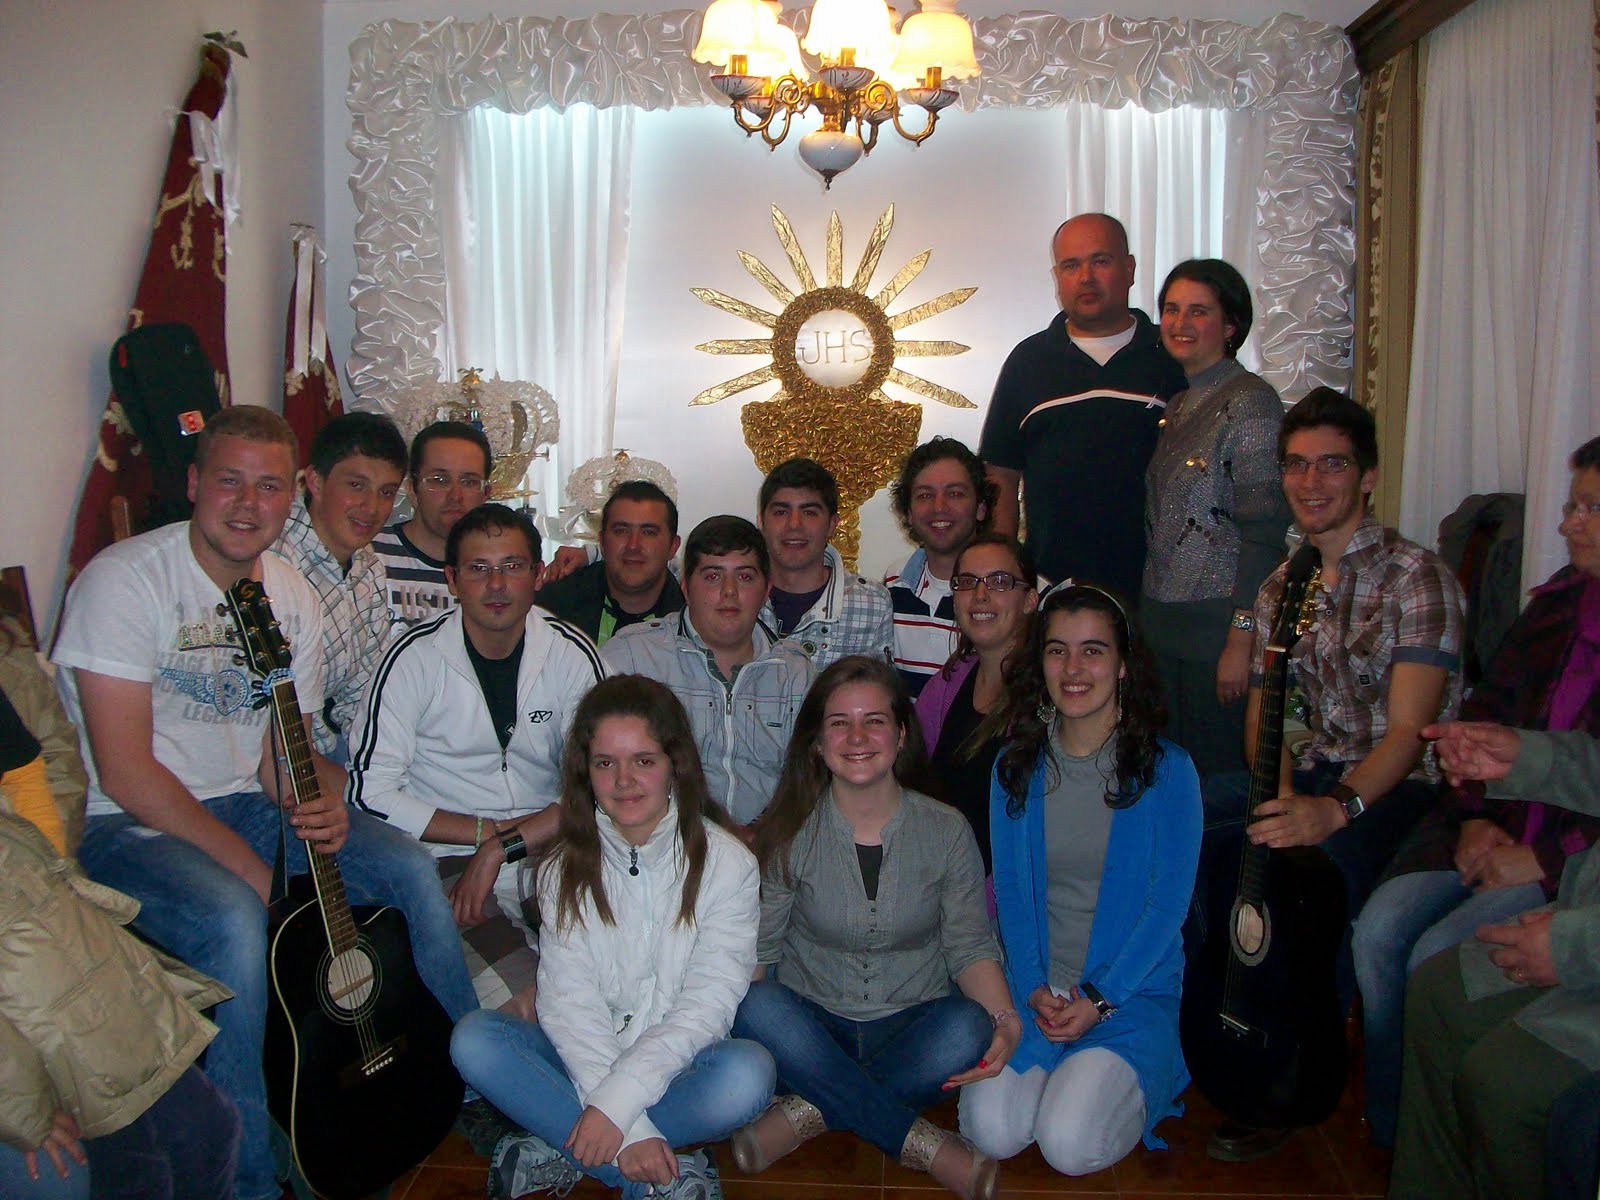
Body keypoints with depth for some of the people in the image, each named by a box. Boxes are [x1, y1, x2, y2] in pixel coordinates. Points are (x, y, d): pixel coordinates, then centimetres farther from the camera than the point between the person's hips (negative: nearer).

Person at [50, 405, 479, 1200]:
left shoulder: (291, 596, 4)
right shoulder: (126, 579, -17)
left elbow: (282, 747, 8)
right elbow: (125, 772, -21)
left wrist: (320, 806, -16)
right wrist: (253, 869, -24)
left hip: (244, 805, 6)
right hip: (125, 827, -6)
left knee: (410, 865, -8)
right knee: (236, 920, -34)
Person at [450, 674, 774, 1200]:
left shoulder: (726, 862, -8)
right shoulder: (566, 868, -1)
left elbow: (708, 1004, -13)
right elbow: (566, 999, -10)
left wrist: (618, 1102, -24)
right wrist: (630, 1130, -23)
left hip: (681, 1065, -2)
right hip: (586, 1057, 2)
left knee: (749, 1072, -33)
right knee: (474, 1039, -21)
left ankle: (558, 1154, -17)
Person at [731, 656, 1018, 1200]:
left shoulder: (947, 831, -3)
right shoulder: (789, 834, -4)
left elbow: (970, 946, -1)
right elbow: (759, 949, -2)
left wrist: (1005, 1021, -20)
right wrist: (724, 1017, -23)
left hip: (913, 1028, 0)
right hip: (812, 1026, 0)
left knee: (970, 1030, -32)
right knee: (754, 1006, -32)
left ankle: (813, 1110, -19)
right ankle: (919, 1141, -24)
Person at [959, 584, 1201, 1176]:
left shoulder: (1167, 769, -6)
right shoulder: (1015, 766, 4)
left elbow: (1168, 904, -7)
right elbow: (1009, 890, 4)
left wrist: (1099, 999, -14)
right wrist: (1033, 987, -10)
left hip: (1135, 992, -2)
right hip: (1033, 989, 3)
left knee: (1070, 1144, -21)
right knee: (990, 1132, -18)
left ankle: (1140, 1083, 11)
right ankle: (1063, 1071, 13)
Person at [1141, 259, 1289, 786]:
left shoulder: (1249, 402, -10)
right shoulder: (1177, 406, 13)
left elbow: (1263, 534, -16)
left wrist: (1242, 639, -19)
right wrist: (1148, 618, 13)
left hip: (1218, 623, -8)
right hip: (1162, 623, 8)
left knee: (1219, 776, 2)